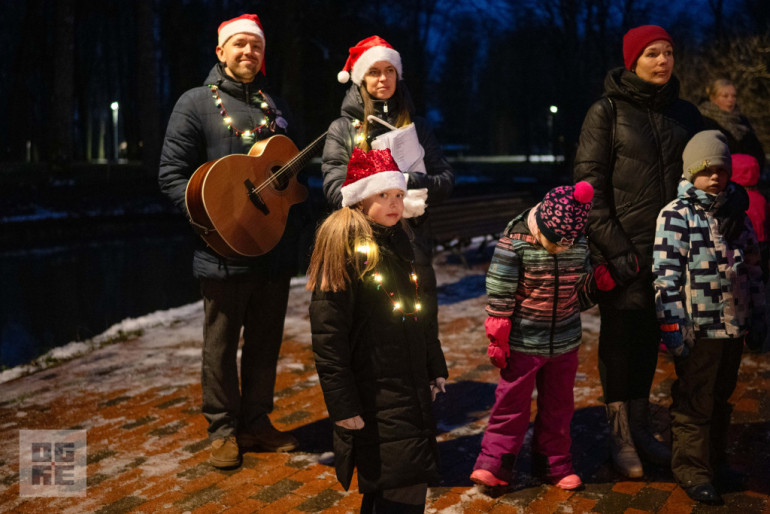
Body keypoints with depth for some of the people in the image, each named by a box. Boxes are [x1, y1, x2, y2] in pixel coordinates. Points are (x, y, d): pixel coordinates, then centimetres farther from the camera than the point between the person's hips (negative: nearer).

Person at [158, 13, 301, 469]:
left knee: (266, 339, 12)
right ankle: (224, 430, 18)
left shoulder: (274, 106, 16)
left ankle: (256, 423, 25)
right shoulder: (197, 103, 0)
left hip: (276, 247, 5)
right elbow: (172, 173, -5)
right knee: (222, 342, 5)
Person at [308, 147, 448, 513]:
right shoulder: (344, 247, -14)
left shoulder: (398, 243, 11)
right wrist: (342, 405, -20)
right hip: (373, 398, -8)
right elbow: (327, 335, -18)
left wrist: (436, 369, 20)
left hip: (412, 391, 8)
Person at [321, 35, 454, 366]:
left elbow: (446, 179, 6)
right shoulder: (343, 129, 5)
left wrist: (408, 182, -13)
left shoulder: (416, 127, 14)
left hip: (414, 244, 3)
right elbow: (336, 188, -8)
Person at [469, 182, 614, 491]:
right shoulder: (515, 243, -17)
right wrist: (497, 340, -10)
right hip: (523, 343, -4)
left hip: (565, 342, 4)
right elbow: (499, 295, -12)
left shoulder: (578, 243, -2)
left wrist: (601, 279, -4)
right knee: (512, 403, 3)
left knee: (558, 406, 14)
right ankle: (493, 464, 15)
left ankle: (553, 464, 29)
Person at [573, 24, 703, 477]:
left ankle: (641, 428, 26)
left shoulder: (685, 114, 11)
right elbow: (589, 185, -7)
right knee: (620, 340, 1)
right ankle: (621, 437, 13)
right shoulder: (607, 112, -3)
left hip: (669, 248, 5)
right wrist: (614, 247, -14)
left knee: (649, 339, 12)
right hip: (622, 249, -4)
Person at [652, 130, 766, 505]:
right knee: (694, 403, 3)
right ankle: (692, 471, 14)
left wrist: (758, 315, 16)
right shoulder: (676, 215, -10)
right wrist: (672, 325, -20)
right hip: (698, 330, -6)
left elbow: (752, 268, 16)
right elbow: (665, 275, -16)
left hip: (735, 327, 6)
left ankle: (717, 460, 34)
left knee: (721, 399, 19)